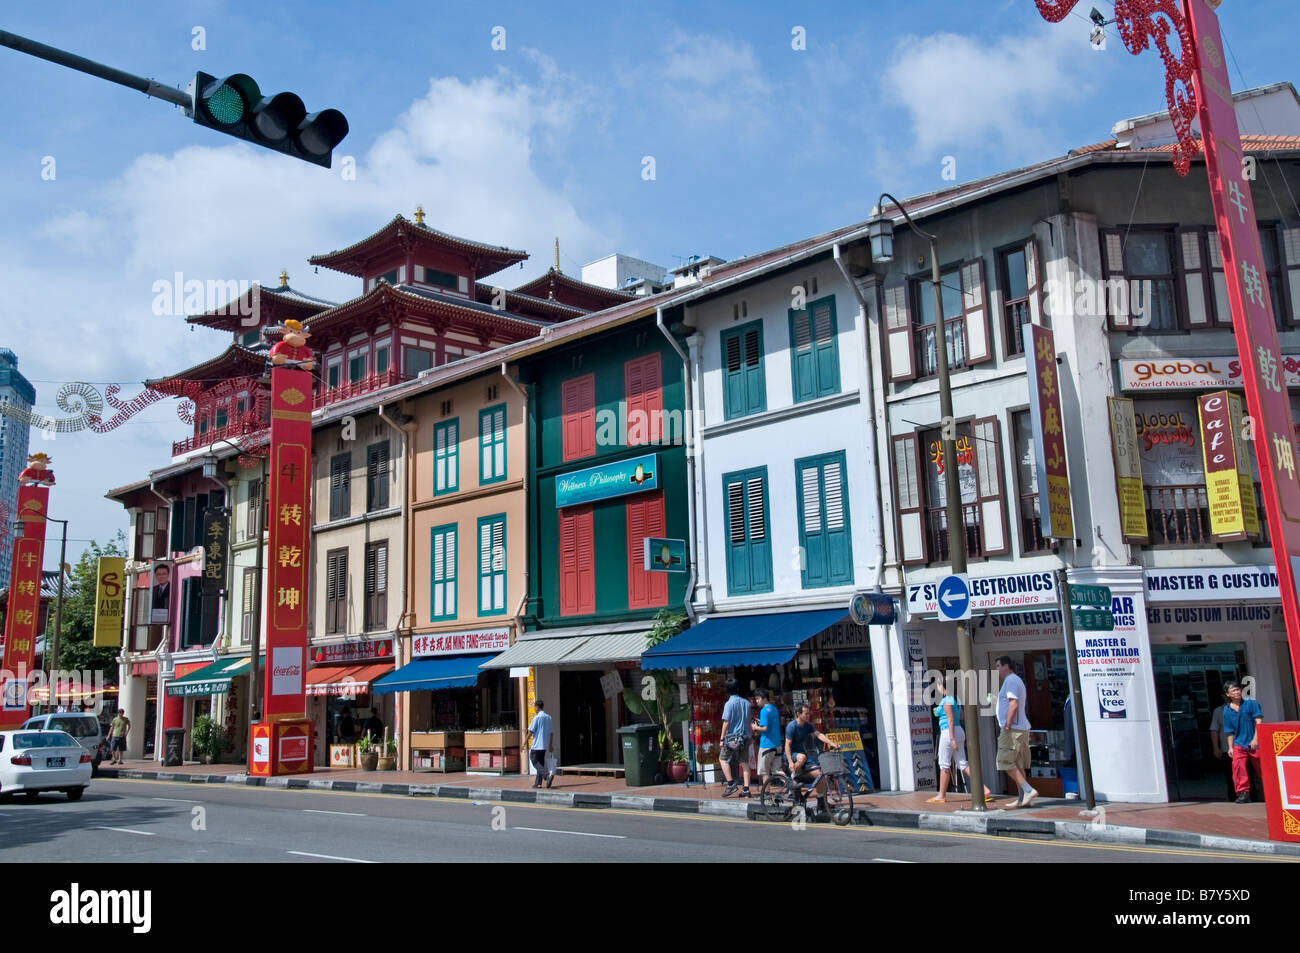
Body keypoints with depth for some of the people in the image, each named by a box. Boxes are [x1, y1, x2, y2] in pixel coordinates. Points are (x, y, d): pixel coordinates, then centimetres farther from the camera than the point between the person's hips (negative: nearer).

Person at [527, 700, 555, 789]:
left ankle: (548, 775, -24)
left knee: (535, 762, -4)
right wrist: (551, 745, 18)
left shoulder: (537, 718, -11)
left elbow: (531, 731, -12)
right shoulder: (548, 717, 10)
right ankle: (538, 782, 11)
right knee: (541, 762, 12)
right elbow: (552, 732, 12)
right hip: (545, 745, 7)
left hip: (537, 744, -7)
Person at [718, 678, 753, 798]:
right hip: (745, 736, 6)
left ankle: (731, 783, -4)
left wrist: (722, 738, -7)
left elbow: (726, 722, -12)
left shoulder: (729, 703, -9)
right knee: (745, 762, 7)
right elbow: (749, 721, 15)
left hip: (732, 736, -6)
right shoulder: (746, 703, 10)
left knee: (723, 759, 6)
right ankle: (746, 789, 5)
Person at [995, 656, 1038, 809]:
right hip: (1021, 728, 10)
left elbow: (1014, 705, -21)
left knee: (1006, 763, -10)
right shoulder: (1017, 680, 21)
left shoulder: (1011, 681, -12)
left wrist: (1007, 727, -20)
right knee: (1017, 765, 10)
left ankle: (1028, 790, -14)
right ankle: (1023, 799, 9)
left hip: (1013, 729, -10)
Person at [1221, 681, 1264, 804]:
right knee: (1238, 766, -15)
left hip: (1255, 744, -2)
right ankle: (1244, 793, -9)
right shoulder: (1227, 710, 5)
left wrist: (1255, 739, -14)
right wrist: (1230, 747, 6)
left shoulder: (1251, 704, -1)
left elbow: (1258, 722, -6)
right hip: (1239, 745, 2)